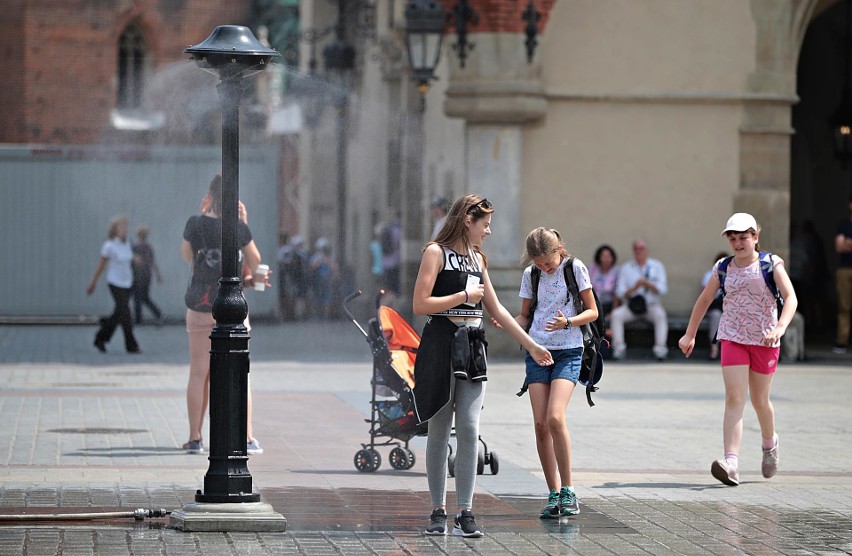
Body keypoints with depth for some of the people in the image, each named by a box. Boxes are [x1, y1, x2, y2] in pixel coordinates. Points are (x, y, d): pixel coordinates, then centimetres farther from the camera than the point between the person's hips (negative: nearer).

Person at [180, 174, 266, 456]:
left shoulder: (195, 224, -5)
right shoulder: (239, 227, -8)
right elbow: (255, 262, 5)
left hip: (200, 305, 1)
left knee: (198, 373, 7)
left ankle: (195, 438, 7)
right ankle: (247, 438, 2)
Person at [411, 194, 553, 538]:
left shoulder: (477, 259, 18)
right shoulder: (436, 252, -3)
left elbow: (497, 310, 24)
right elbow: (420, 305, -13)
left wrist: (531, 346, 25)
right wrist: (465, 296, -7)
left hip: (472, 348, 5)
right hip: (441, 345, -5)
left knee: (469, 429, -5)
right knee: (439, 431, 1)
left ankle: (465, 514, -4)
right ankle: (438, 511, 8)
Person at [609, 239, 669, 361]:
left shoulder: (657, 266, 10)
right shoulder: (626, 268, 10)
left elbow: (663, 289, -1)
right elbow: (620, 292, 3)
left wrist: (648, 284, -17)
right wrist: (634, 288, -15)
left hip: (651, 305, -1)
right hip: (631, 306, 1)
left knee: (660, 314, -33)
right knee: (616, 314, -27)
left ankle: (660, 348, -37)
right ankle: (619, 347, -26)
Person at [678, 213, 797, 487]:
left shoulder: (771, 264, -4)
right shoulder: (723, 268, 5)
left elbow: (790, 297, -14)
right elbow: (704, 301, 17)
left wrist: (780, 327, -30)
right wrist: (690, 335, 17)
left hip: (764, 341, -1)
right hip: (733, 338, 1)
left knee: (759, 401, 11)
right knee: (734, 398, -14)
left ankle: (769, 443, 43)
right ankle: (731, 463, -24)